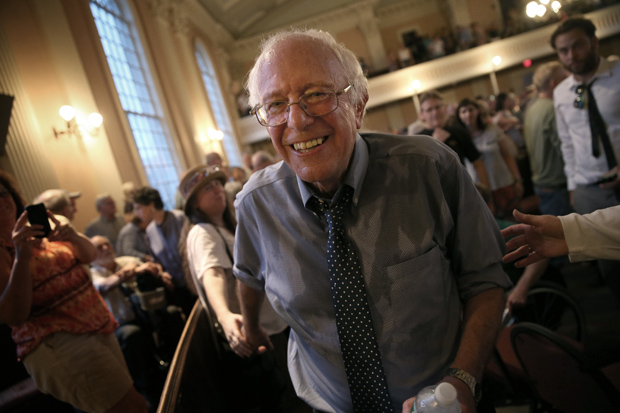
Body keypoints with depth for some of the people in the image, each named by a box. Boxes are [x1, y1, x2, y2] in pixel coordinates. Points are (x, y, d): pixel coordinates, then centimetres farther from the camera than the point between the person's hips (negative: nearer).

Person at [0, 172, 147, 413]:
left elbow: (88, 255, 8)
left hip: (97, 329, 7)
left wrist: (74, 238, -15)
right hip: (57, 345, -7)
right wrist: (21, 256, -29)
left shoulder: (37, 228, 9)